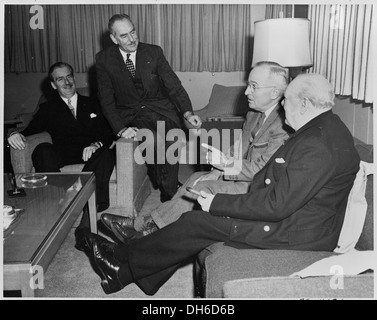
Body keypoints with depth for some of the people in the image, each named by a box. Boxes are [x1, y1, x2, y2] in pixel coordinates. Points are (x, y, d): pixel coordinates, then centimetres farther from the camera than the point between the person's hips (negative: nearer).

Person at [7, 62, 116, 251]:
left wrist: (96, 144, -13)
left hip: (90, 154, 0)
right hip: (62, 157, 1)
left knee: (106, 155, -34)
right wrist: (17, 135, -16)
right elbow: (31, 129, 9)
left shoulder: (92, 105, 22)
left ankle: (87, 220, -41)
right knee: (43, 150, -31)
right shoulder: (48, 109, 22)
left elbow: (108, 134, 10)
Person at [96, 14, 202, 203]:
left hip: (159, 108, 2)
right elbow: (106, 99, -4)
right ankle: (168, 189, -5)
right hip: (130, 114, -1)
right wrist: (120, 129, -20)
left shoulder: (154, 52, 1)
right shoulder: (104, 59, -1)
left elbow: (173, 85, -2)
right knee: (156, 141, -30)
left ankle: (169, 193, -4)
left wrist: (187, 113, -20)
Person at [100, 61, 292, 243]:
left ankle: (144, 224, -5)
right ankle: (156, 230, -6)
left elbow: (260, 170, -23)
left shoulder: (282, 126, -22)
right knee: (197, 177, -6)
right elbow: (237, 152, 9)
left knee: (203, 187, -19)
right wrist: (216, 173, -6)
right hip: (245, 177, 8)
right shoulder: (253, 115, 9)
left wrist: (225, 164, -16)